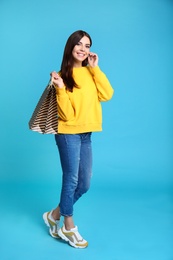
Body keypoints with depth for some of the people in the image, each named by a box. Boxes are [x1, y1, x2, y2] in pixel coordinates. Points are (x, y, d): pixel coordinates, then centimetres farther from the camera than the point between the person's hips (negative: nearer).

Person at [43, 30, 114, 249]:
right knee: (71, 180, 2)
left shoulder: (89, 73, 8)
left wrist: (95, 68, -7)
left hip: (86, 134, 6)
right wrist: (60, 88, -24)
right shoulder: (63, 75, -6)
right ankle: (69, 227, 22)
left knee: (84, 184, 11)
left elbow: (107, 95, -10)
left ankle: (55, 215, 31)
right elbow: (67, 114, -12)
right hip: (68, 133, -6)